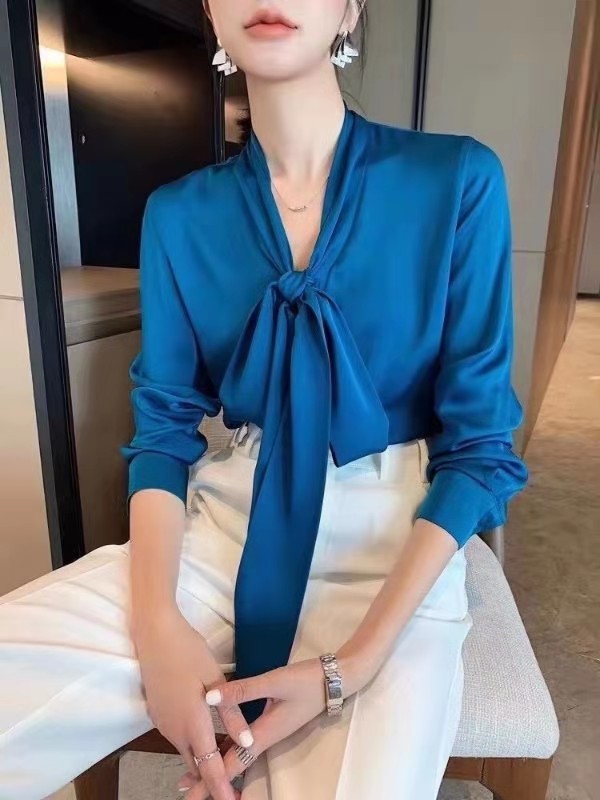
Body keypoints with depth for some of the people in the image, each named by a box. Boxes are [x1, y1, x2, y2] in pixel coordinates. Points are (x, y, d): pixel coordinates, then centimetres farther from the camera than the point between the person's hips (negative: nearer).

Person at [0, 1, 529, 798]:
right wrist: (158, 622, -14)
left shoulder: (458, 180, -6)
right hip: (218, 531, 2)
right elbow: (163, 430, 3)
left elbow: (478, 446, -6)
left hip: (394, 548, -1)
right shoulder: (179, 214, 2)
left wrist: (348, 666, -15)